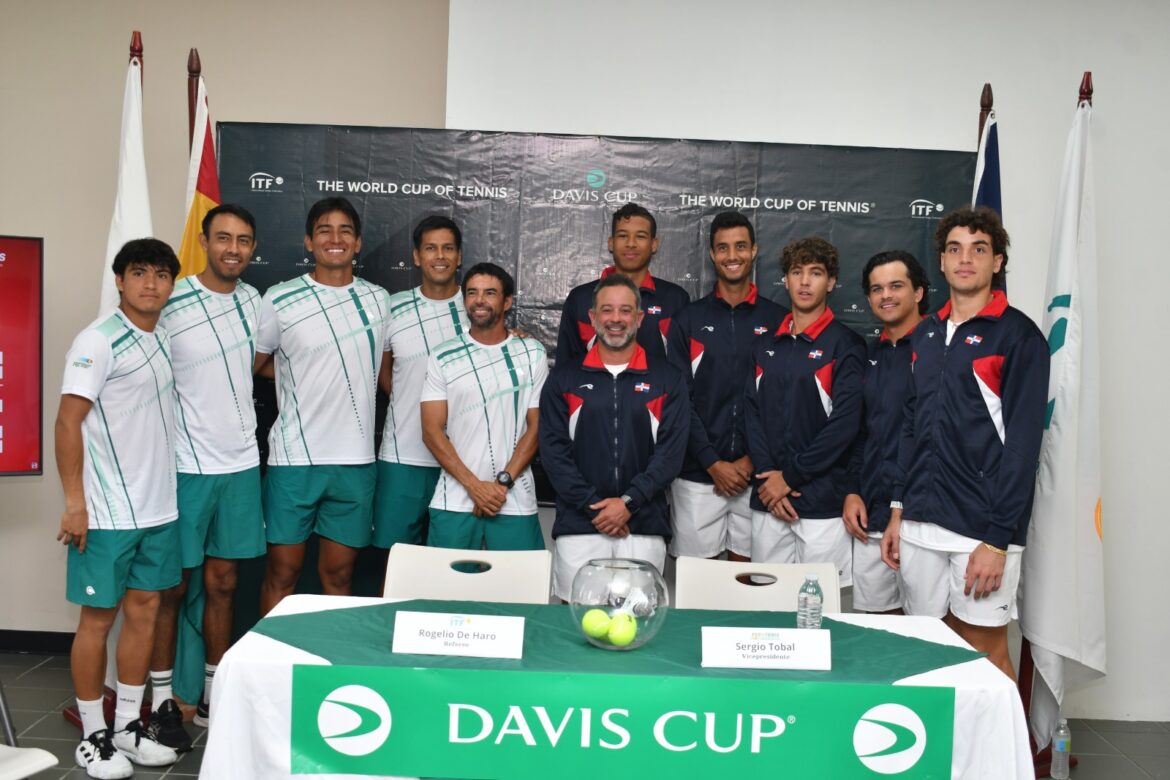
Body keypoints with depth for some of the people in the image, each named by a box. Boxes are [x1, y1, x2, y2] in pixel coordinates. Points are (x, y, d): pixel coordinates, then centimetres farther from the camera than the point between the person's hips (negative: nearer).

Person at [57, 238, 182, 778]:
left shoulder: (166, 339, 9)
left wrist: (165, 490, 14)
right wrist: (74, 502, -18)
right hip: (108, 511, -7)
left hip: (159, 507, 7)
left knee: (145, 608, 12)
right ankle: (92, 735, 18)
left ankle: (128, 724, 25)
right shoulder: (98, 341, -12)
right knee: (99, 616, 4)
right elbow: (67, 421, -15)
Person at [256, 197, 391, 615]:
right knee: (282, 573, 6)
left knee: (339, 574, 12)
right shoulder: (279, 300, -3)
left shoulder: (378, 300, 7)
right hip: (294, 458, -2)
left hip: (356, 459, 3)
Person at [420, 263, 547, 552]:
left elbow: (536, 426, 2)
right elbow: (432, 431, -1)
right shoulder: (443, 357, 4)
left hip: (515, 502, 0)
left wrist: (503, 482, -8)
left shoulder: (533, 354, 4)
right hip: (454, 502, 0)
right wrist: (474, 485, -10)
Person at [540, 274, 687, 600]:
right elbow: (553, 449, 1)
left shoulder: (667, 380, 7)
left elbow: (671, 451, -1)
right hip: (578, 526, 0)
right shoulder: (564, 378, 8)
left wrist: (629, 502, -12)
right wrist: (591, 506, -9)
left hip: (644, 526, 0)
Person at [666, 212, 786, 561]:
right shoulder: (689, 319, 4)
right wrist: (713, 463, -8)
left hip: (756, 472, 0)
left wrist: (752, 460, -7)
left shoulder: (777, 320, 5)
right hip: (698, 473, 0)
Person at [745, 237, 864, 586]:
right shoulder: (768, 345, 13)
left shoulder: (845, 344, -2)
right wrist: (767, 476, -5)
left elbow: (844, 423, -11)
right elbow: (752, 412, 8)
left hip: (822, 503, -4)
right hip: (767, 501, 4)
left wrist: (790, 476, -11)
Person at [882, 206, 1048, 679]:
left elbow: (1023, 441, -10)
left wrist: (998, 538, -14)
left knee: (986, 655, 5)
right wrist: (898, 509, 11)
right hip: (920, 523, 5)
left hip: (983, 527, -5)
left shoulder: (1017, 334, -5)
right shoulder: (926, 333, 13)